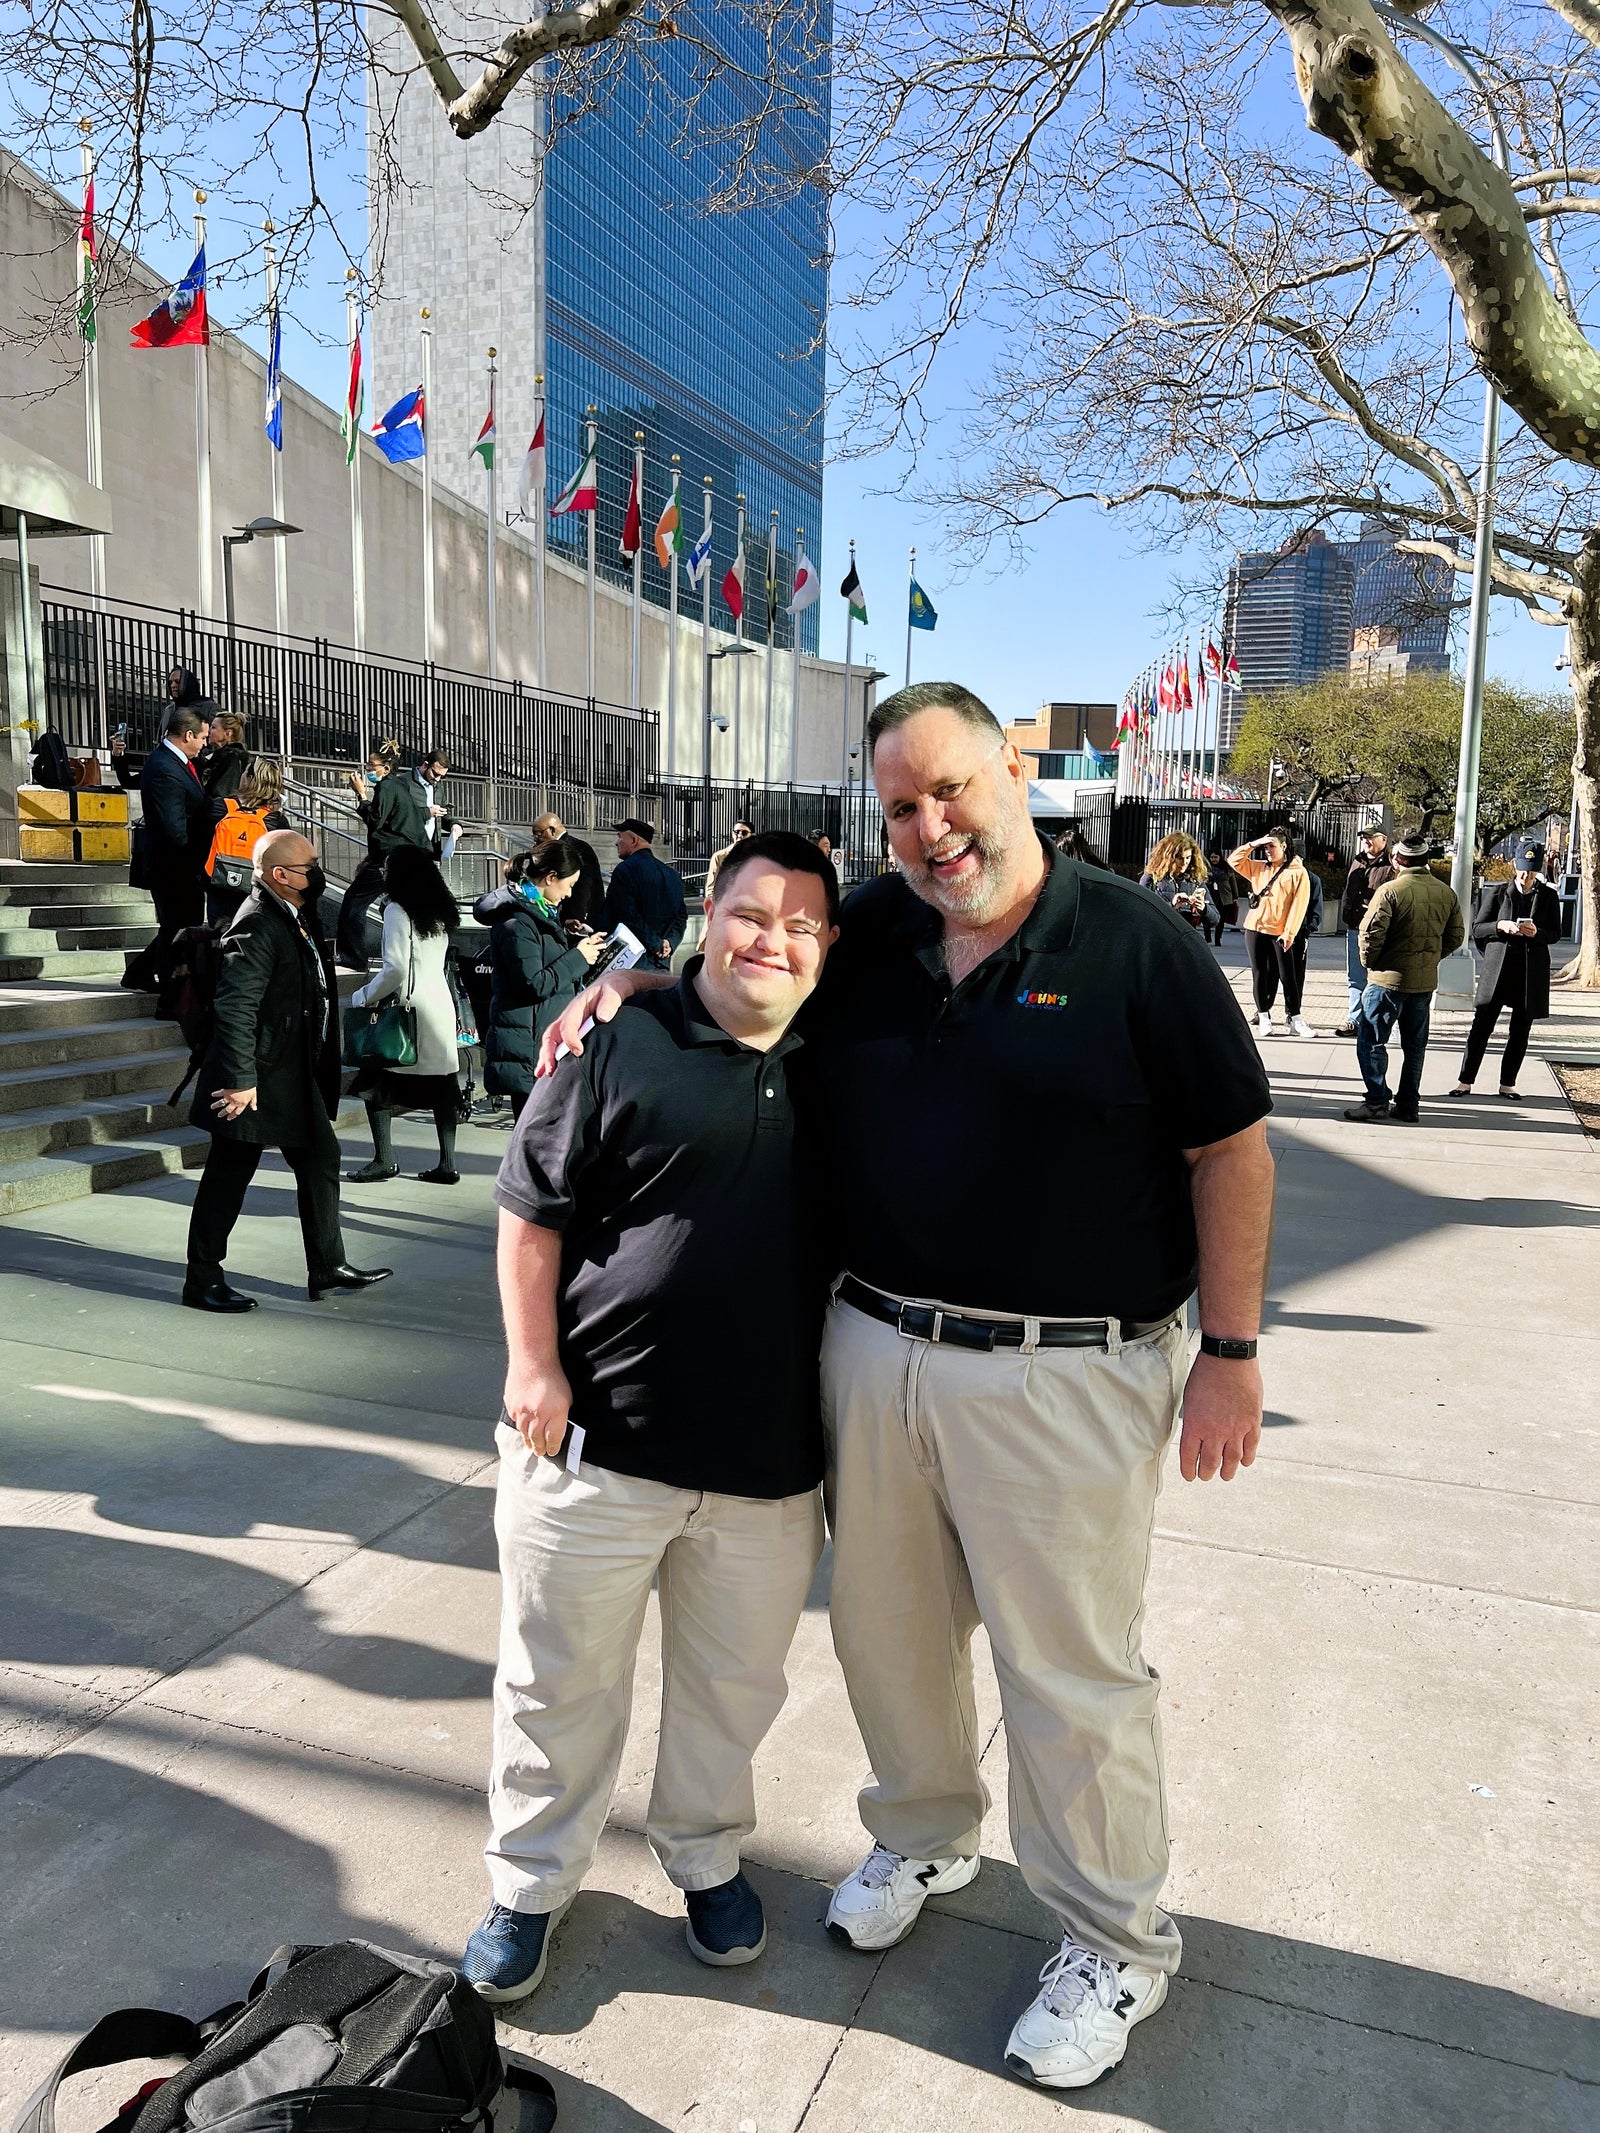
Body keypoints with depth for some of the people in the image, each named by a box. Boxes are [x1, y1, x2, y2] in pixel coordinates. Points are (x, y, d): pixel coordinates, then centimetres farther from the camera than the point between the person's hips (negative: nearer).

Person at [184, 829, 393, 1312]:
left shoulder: (297, 916, 10)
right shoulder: (257, 926, -20)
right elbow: (235, 1008, -25)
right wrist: (240, 1081, -25)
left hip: (296, 1073, 10)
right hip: (258, 1079, -10)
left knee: (321, 1159, 14)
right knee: (228, 1176, 2)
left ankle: (328, 1268, 25)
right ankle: (202, 1281, 14)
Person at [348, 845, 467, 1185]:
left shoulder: (397, 910, -10)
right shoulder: (441, 911, 12)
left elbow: (396, 969, -17)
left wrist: (363, 998, -7)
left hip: (410, 1007, -7)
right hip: (442, 1005, 7)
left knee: (374, 1080, 2)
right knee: (440, 1083, 7)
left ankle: (384, 1159, -2)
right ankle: (447, 1163, 9)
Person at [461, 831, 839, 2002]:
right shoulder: (622, 1042, -7)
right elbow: (533, 1213, -5)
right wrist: (534, 1365, -11)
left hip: (769, 1454, 4)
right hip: (598, 1436, -3)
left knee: (735, 1683, 19)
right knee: (562, 1679, 13)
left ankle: (704, 1853, 44)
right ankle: (532, 1880, 36)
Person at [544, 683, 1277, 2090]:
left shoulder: (1133, 941, -8)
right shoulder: (869, 933, 4)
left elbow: (1231, 1148, -5)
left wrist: (1229, 1352, -7)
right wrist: (629, 981, 6)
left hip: (1064, 1379, -4)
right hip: (872, 1353, 5)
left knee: (1071, 1670, 9)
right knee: (888, 1628, 20)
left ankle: (1116, 1944, 33)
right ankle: (923, 1836, 48)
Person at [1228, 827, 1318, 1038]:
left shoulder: (1298, 872, -2)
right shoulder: (1258, 868, 11)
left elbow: (1299, 904, -7)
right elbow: (1234, 860, 10)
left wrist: (1289, 933, -14)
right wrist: (1253, 845, -1)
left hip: (1280, 933, -4)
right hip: (1255, 929, 4)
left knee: (1288, 976, -2)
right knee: (1259, 974, 5)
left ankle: (1296, 1020, 1)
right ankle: (1263, 1018, 11)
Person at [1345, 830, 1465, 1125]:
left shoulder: (1390, 890, -14)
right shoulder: (1446, 893, 5)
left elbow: (1371, 934, -18)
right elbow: (1456, 936, 10)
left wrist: (1369, 963, -2)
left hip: (1389, 979, -6)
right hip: (1426, 980, 6)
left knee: (1371, 1040, 2)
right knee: (1415, 1045, 13)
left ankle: (1377, 1100, -3)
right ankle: (1408, 1105, 18)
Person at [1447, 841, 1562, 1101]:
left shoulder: (1548, 896, 5)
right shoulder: (1498, 892, 2)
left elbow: (1555, 933, 8)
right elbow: (1477, 928, 3)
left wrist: (1537, 933, -14)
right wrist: (1500, 926, -16)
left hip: (1531, 972, 1)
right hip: (1498, 968, -1)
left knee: (1520, 1031, 6)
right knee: (1481, 1026, -2)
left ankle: (1507, 1084, 16)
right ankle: (1466, 1081, 5)